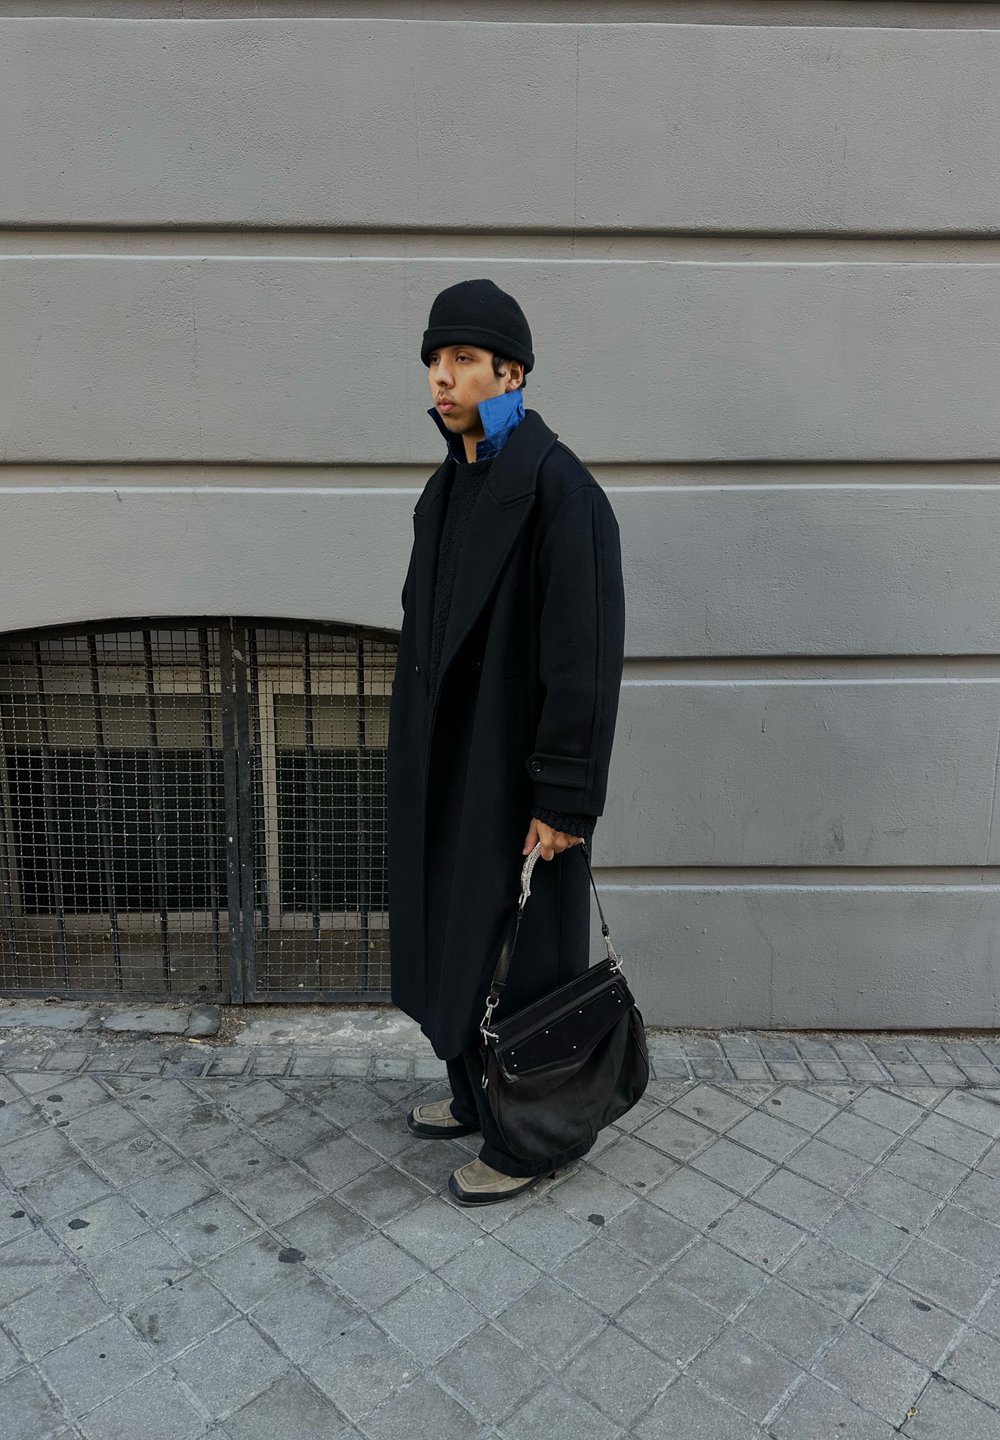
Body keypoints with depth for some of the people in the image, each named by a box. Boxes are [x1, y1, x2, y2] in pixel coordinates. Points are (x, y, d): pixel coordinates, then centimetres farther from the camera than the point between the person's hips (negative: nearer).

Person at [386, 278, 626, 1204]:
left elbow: (585, 650, -20)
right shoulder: (449, 486, 10)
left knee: (516, 947, 5)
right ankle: (477, 1094, 41)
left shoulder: (556, 485, -17)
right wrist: (422, 755, 17)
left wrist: (563, 796, -21)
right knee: (454, 930, 19)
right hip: (450, 760, 9)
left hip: (513, 765, -9)